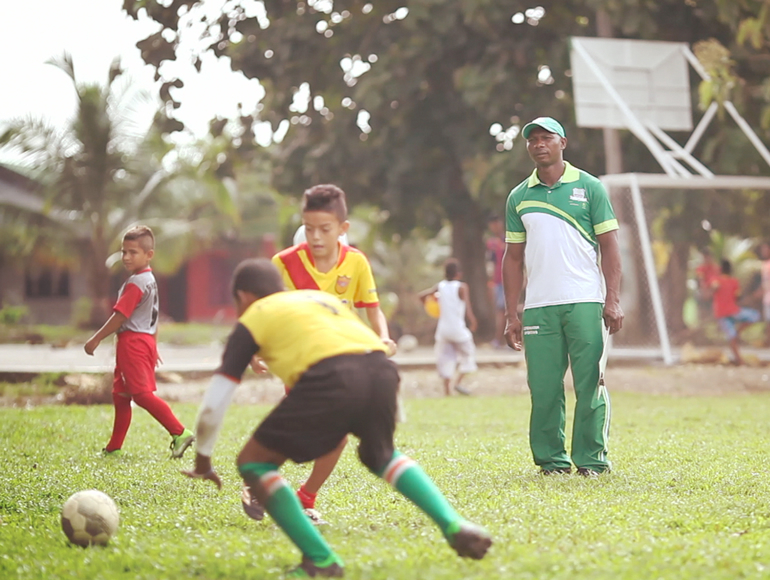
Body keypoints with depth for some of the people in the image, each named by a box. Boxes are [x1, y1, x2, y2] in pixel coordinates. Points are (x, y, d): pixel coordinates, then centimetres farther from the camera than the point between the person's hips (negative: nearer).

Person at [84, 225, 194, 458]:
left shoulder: (135, 283, -16)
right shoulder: (150, 280, 16)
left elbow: (120, 316, -18)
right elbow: (153, 316, 22)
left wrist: (96, 339, -12)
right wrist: (153, 347, 27)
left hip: (132, 342, -10)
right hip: (146, 340, 10)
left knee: (142, 394, -12)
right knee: (120, 395, 14)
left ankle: (179, 432, -17)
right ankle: (114, 447, 18)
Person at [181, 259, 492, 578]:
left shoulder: (251, 320, 23)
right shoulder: (323, 297, 37)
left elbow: (212, 406, 20)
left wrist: (203, 460, 34)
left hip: (331, 380, -6)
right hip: (382, 370, 6)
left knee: (253, 463, 13)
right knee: (380, 454, 36)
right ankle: (454, 525, 21)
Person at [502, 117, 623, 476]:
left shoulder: (589, 187, 5)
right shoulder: (519, 197, 13)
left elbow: (609, 246, 3)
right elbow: (513, 258, 15)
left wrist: (613, 300, -6)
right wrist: (511, 315, 9)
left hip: (584, 302, -2)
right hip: (538, 307, 2)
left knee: (589, 383, -4)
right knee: (543, 388, 1)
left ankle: (591, 459, 5)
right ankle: (551, 459, 11)